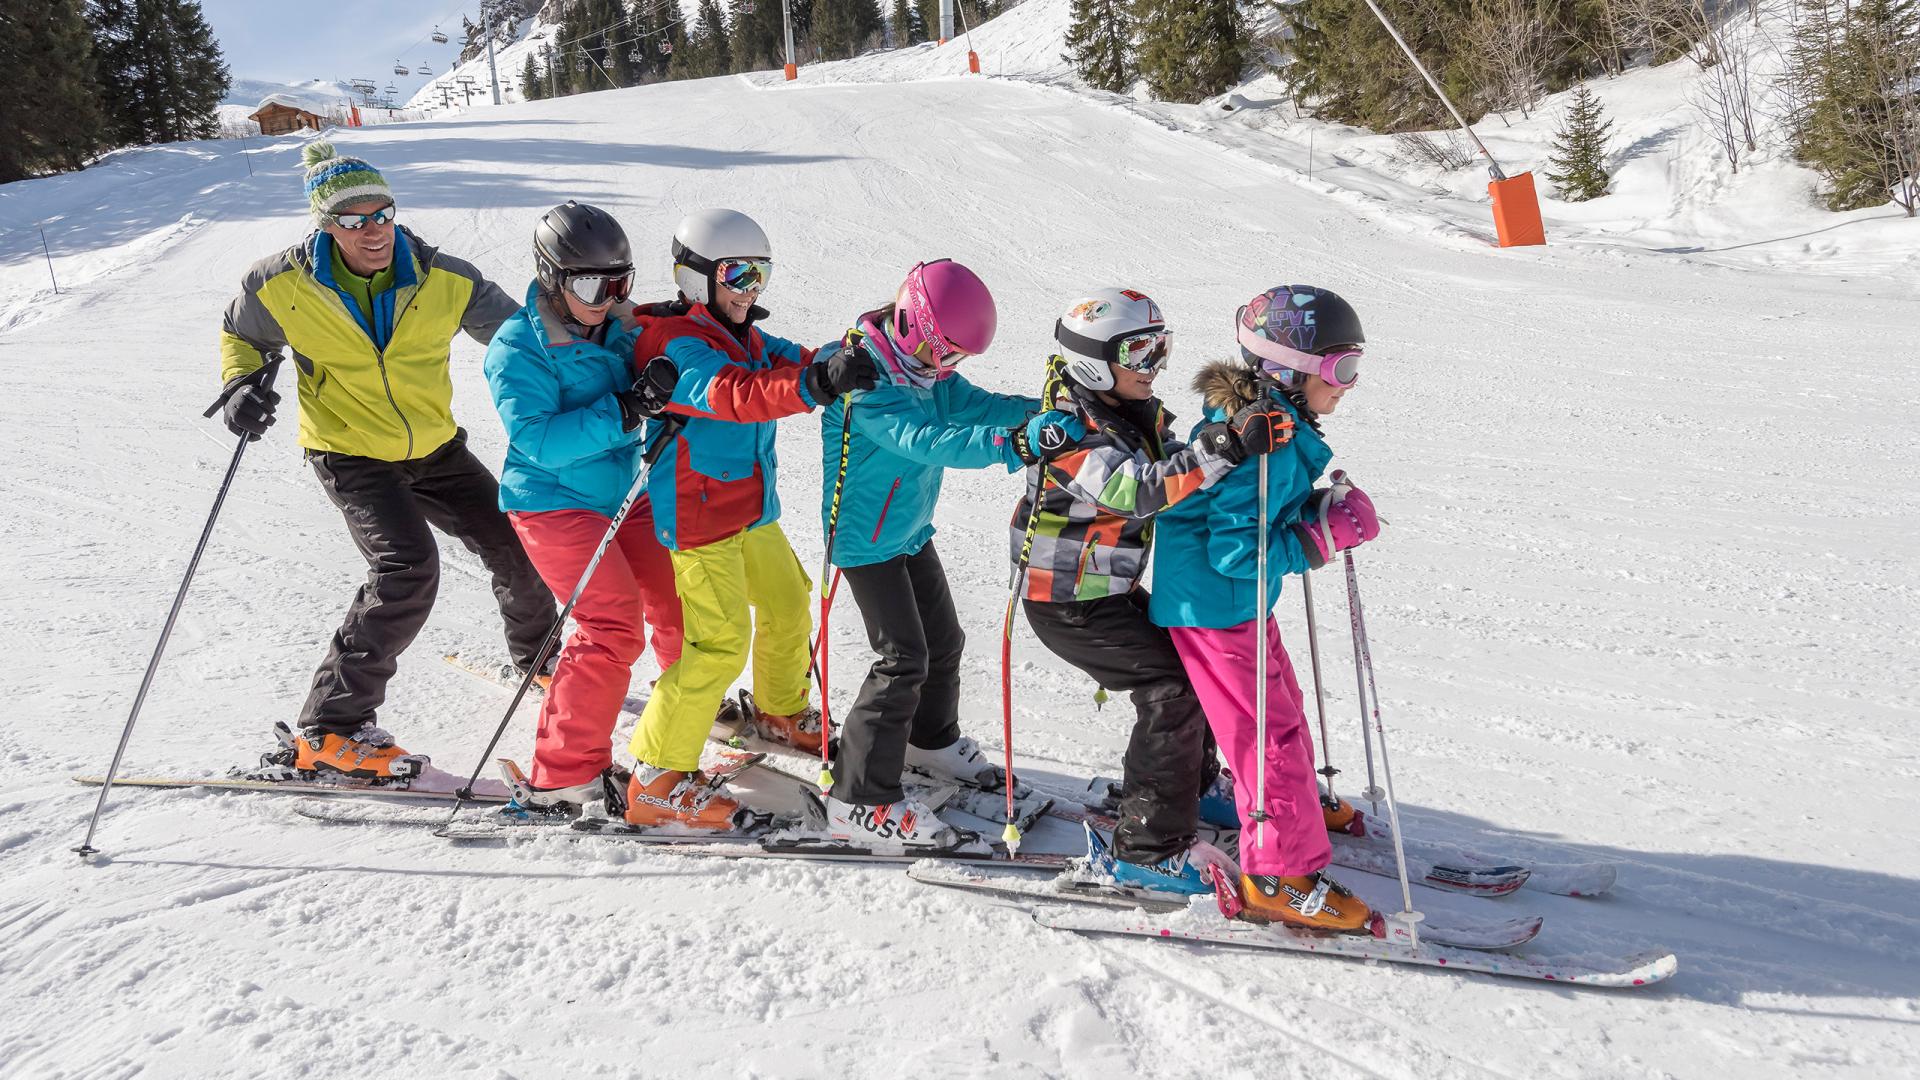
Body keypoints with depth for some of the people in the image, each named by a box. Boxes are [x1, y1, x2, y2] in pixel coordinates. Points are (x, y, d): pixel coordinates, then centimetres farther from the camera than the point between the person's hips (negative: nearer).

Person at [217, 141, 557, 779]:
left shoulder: (443, 280, -12)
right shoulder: (283, 286, -14)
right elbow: (241, 333, 7)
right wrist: (243, 383, -14)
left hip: (435, 448, 4)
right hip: (351, 456, -4)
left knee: (516, 548, 8)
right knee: (407, 570, -26)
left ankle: (535, 656, 42)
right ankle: (329, 730, -17)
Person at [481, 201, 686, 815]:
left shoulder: (620, 327, 1)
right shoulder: (517, 349, -16)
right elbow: (539, 441, -26)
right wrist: (625, 411, -34)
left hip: (623, 496, 7)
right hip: (554, 503, -7)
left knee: (674, 604, 11)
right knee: (615, 625, -18)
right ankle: (562, 778, -10)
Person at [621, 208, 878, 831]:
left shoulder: (748, 340, 12)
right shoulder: (675, 346, -21)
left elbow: (792, 362, 1)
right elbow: (733, 394, -39)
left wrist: (856, 357, -18)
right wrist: (814, 384, -54)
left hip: (752, 510, 10)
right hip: (699, 516, -9)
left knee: (788, 603, 22)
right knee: (721, 640, -14)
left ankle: (781, 712, 46)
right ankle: (657, 779, -7)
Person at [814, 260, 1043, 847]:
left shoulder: (925, 371, 1)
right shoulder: (866, 384, -28)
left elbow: (974, 404, -2)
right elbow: (922, 441, -42)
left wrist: (1037, 409, -21)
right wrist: (1005, 445, -54)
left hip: (910, 530, 9)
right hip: (866, 540, -9)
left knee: (943, 641, 20)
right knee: (903, 659, -12)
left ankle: (931, 739, 45)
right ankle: (859, 798, -5)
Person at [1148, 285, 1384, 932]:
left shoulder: (1276, 423, 4)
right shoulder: (1264, 441, -28)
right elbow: (1236, 550, -29)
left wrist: (1326, 510, -1)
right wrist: (1325, 536, -25)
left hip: (1242, 602, 11)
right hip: (1213, 607, -11)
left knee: (1282, 704, 27)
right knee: (1271, 733, -5)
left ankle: (1285, 805, 49)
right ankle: (1282, 877, 3)